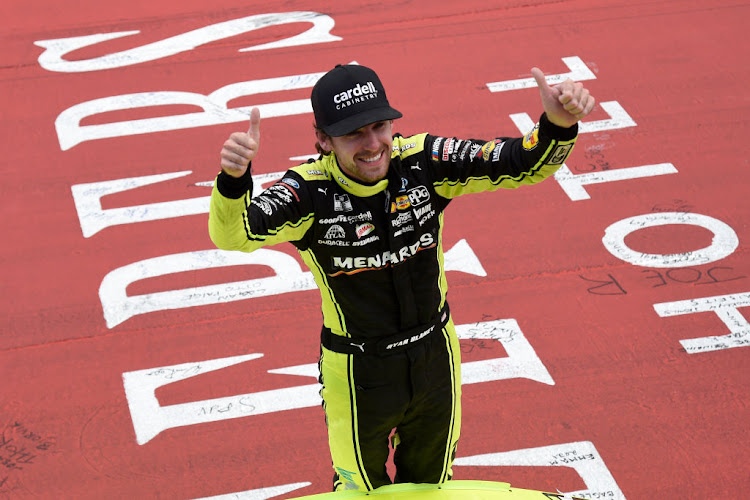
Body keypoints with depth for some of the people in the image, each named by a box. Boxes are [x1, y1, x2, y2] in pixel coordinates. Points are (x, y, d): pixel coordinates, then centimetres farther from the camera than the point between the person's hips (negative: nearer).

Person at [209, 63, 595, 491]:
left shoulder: (424, 160, -17)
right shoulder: (309, 191, -24)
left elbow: (525, 163, -17)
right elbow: (232, 234, -40)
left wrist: (558, 126, -40)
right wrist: (234, 178, -62)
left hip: (435, 357, 3)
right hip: (358, 373, -3)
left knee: (431, 484, 27)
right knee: (361, 490, 20)